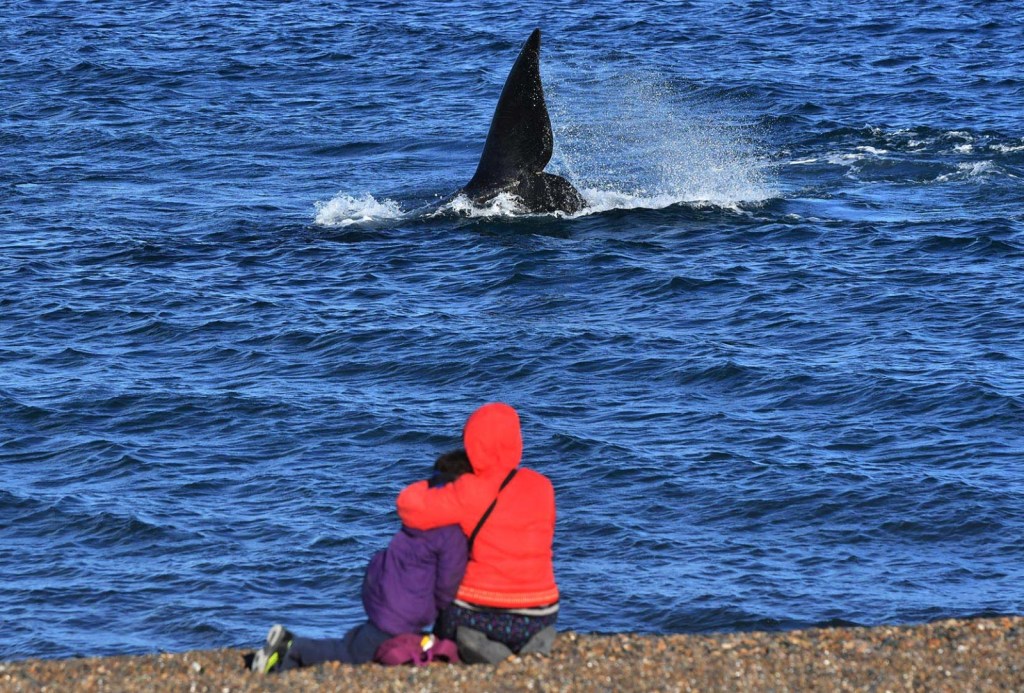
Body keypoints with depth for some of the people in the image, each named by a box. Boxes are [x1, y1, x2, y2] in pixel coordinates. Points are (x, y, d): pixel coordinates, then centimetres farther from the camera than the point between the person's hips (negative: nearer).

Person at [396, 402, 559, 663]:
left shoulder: (470, 492, -15)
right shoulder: (542, 486, -2)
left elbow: (411, 508, -15)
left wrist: (426, 488, 7)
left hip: (480, 613, -3)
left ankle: (479, 647, -2)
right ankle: (533, 642, 4)